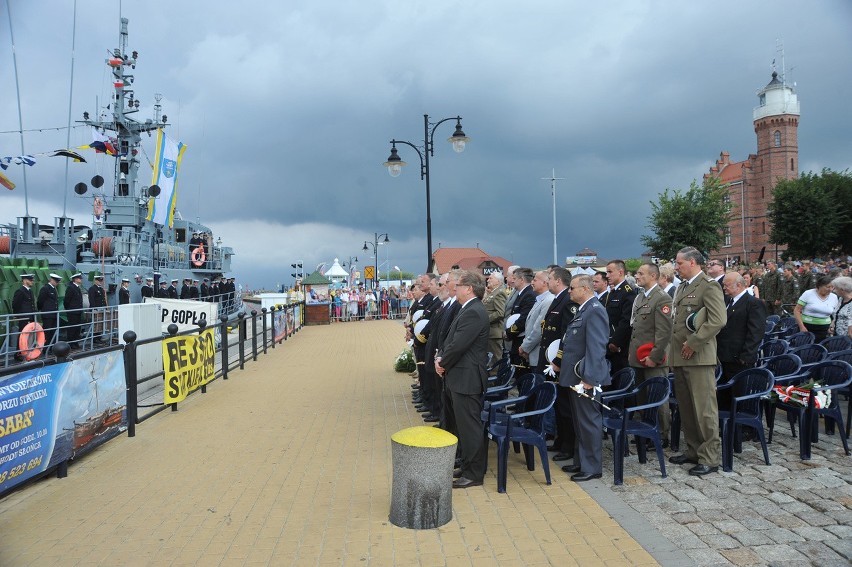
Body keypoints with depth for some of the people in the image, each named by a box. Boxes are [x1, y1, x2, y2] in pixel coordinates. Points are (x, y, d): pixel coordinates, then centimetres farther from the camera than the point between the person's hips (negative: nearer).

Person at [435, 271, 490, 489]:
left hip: (467, 378, -11)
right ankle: (467, 465, 31)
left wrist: (443, 362, -9)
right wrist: (440, 357, 1)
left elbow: (458, 345, -24)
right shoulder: (467, 310, 13)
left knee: (470, 426, -1)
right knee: (464, 424, 19)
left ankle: (474, 474, 9)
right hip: (461, 377, 11)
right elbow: (451, 339, 16)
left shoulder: (473, 313, -20)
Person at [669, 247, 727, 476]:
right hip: (680, 357, 9)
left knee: (704, 408, -3)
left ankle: (709, 458, 6)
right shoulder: (682, 287, 18)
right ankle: (693, 450, 26)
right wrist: (675, 349, 15)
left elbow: (718, 320, -20)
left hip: (699, 357, -9)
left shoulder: (709, 286, -10)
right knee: (686, 407, 15)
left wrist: (693, 343, -18)